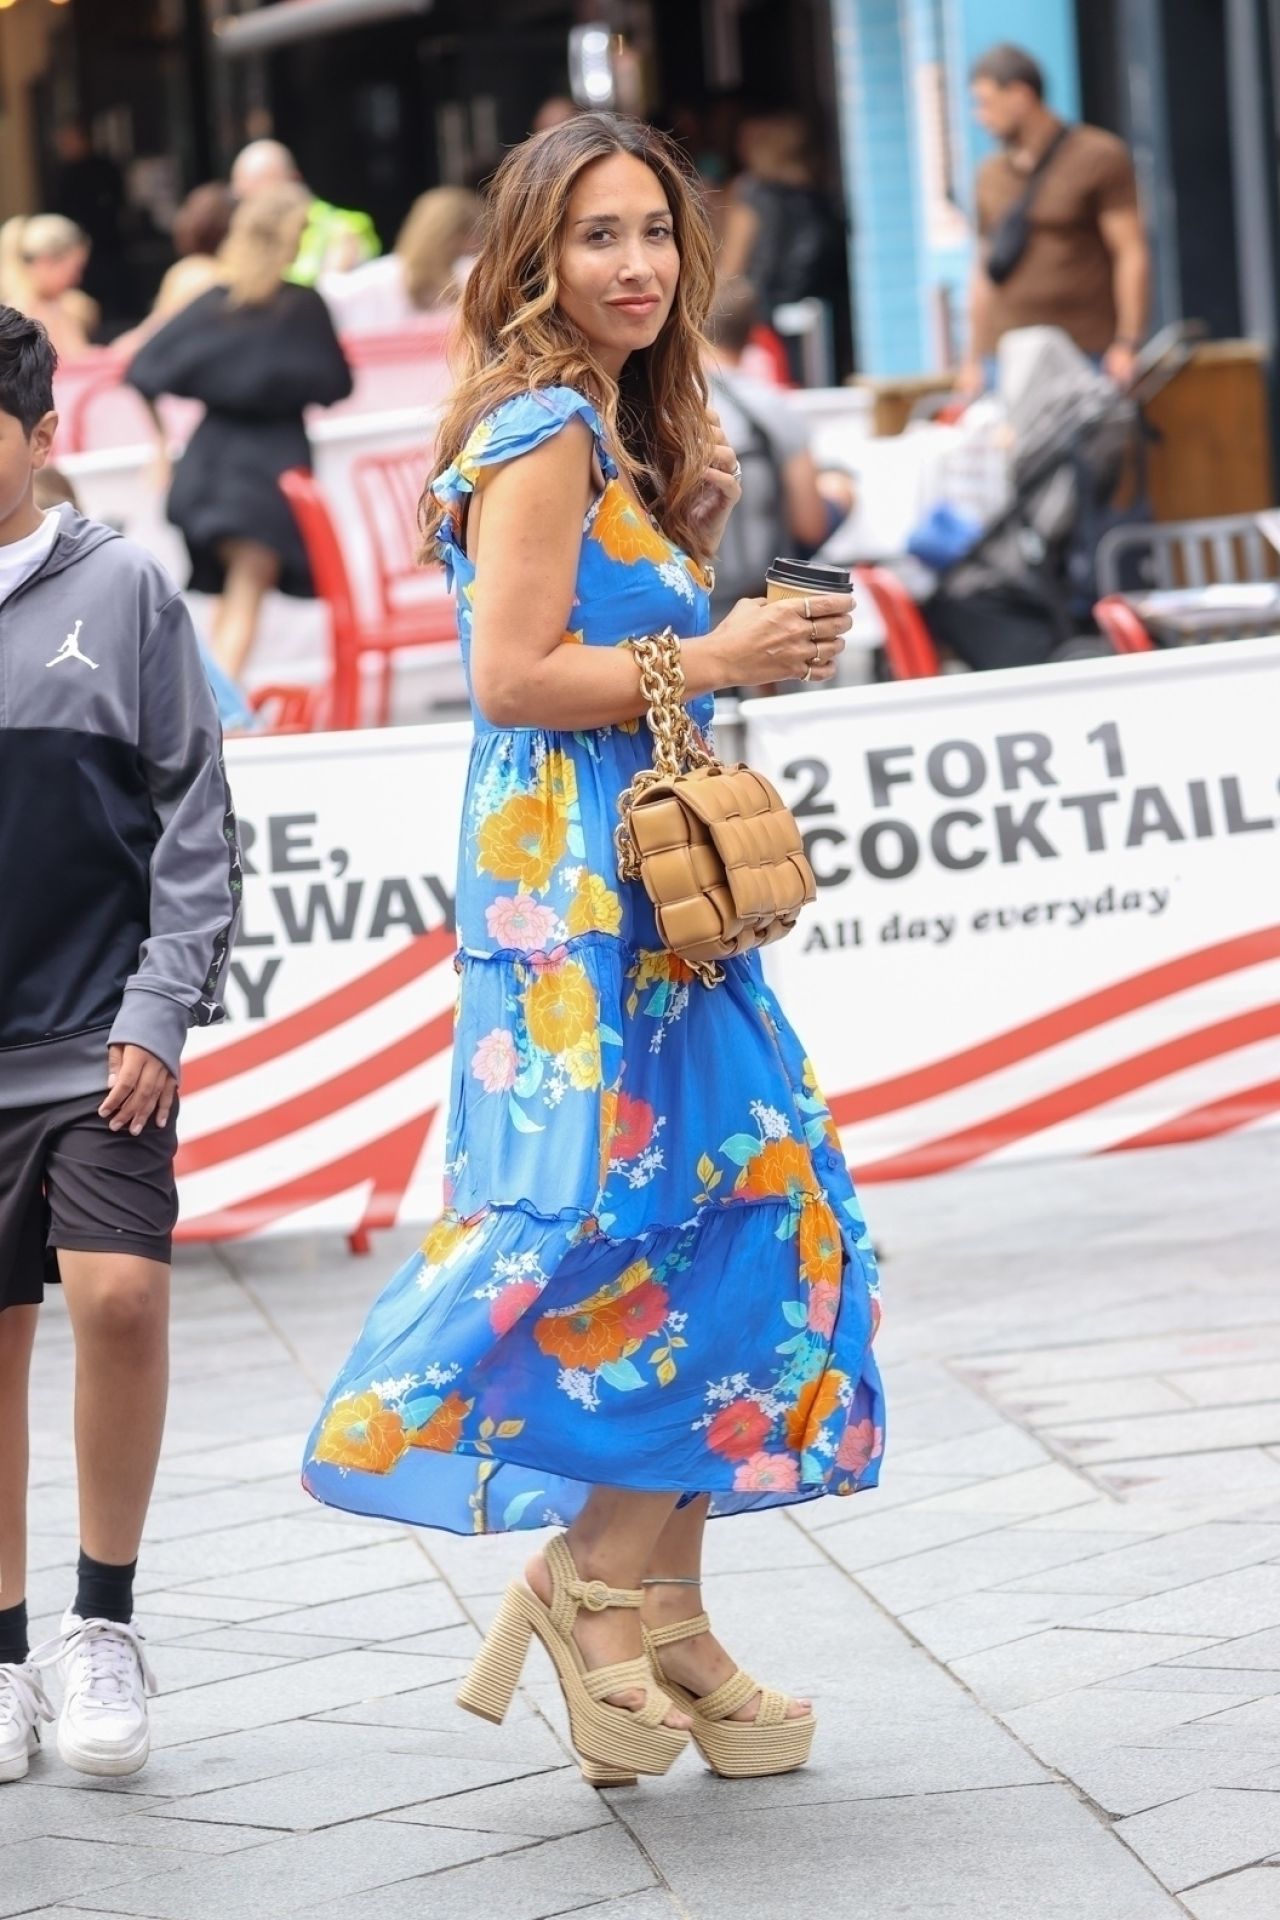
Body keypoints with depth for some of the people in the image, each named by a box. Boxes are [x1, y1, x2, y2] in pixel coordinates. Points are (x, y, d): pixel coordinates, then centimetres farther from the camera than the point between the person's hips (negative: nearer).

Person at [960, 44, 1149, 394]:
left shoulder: (1099, 157, 0)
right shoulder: (992, 174, 16)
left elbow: (1132, 254, -4)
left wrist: (1127, 345, -13)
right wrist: (974, 360, 16)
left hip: (1086, 353, -4)